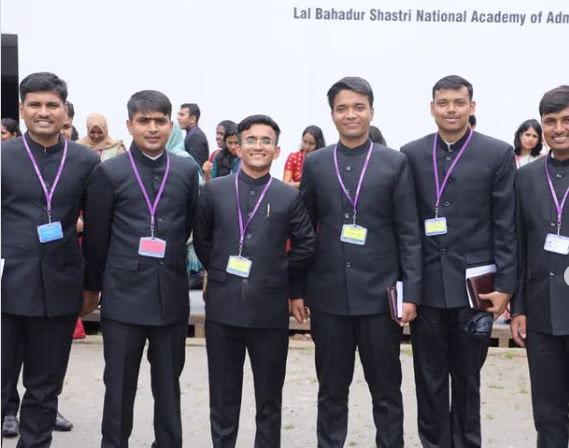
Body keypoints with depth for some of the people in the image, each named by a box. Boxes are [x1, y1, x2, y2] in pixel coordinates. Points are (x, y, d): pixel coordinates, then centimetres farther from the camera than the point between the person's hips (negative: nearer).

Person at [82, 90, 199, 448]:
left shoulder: (187, 171, 4)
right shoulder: (109, 172, -3)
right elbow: (95, 236, 3)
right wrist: (93, 285, 9)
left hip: (172, 294, 2)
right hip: (123, 294, -2)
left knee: (169, 385, 13)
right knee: (119, 386, 8)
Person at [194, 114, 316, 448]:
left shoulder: (289, 197, 1)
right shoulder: (214, 190, 3)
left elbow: (306, 244, 8)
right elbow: (202, 240, 12)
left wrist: (292, 286, 9)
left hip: (270, 309, 0)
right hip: (222, 307, 1)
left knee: (269, 400, 11)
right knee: (223, 399, 12)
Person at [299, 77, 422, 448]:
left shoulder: (395, 163, 1)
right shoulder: (314, 163, 6)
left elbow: (409, 233, -1)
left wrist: (411, 292, -7)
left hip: (381, 294, -1)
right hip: (328, 295, 1)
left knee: (387, 391, 9)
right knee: (332, 391, 12)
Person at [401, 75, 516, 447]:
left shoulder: (498, 154, -1)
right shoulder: (411, 154, 5)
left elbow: (506, 227, -2)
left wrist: (504, 286, -6)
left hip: (474, 284, -1)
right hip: (425, 284, 2)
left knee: (467, 378, 12)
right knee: (429, 379, 10)